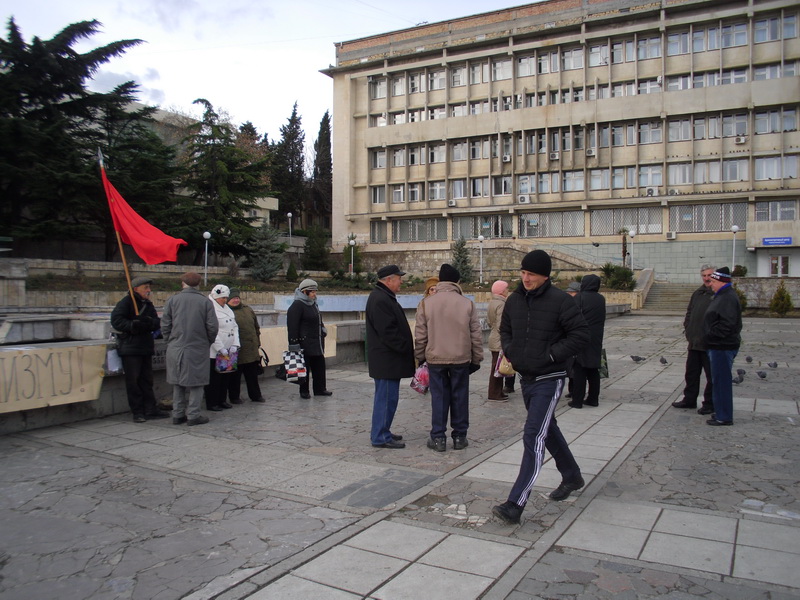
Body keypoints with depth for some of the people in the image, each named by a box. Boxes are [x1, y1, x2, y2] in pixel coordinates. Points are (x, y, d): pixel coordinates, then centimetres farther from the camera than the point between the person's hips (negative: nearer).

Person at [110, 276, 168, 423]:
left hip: (146, 348, 7)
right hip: (130, 349, -7)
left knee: (147, 380, 11)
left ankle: (150, 409, 16)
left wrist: (150, 323, -16)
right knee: (133, 381, -2)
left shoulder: (148, 304, 15)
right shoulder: (126, 302, -7)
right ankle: (137, 412, 5)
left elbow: (156, 322, 6)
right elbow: (116, 321, -15)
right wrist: (133, 325, -24)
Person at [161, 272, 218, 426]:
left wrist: (171, 341, 14)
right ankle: (193, 415, 5)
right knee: (195, 384, 5)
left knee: (178, 384, 12)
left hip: (175, 349, 2)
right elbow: (213, 327, -6)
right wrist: (208, 342, 11)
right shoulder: (205, 302, -4)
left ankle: (177, 415, 17)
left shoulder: (172, 301, 1)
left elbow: (165, 325, 1)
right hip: (198, 350, -2)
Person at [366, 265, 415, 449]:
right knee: (387, 397, -6)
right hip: (386, 359, -11)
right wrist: (405, 348, -17)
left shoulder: (385, 297, 18)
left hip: (388, 359, 11)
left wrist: (406, 348, 18)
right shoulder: (380, 300, -18)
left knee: (386, 397, 17)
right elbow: (388, 332, -23)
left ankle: (381, 432, 26)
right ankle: (380, 437, 2)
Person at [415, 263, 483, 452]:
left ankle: (438, 438, 11)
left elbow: (420, 335, 0)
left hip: (435, 359, 0)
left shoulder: (427, 303, -4)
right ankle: (459, 437, 17)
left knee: (439, 397, 8)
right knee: (459, 397, 10)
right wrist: (476, 359, 10)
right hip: (461, 359, 0)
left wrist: (420, 357, 11)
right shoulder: (467, 303, -3)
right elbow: (476, 335, 0)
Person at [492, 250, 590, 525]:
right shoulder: (514, 300, 5)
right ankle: (572, 476, 45)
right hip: (526, 378, 7)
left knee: (533, 436, -13)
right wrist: (509, 350, 1)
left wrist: (552, 354, -18)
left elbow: (580, 334, -13)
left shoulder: (560, 301, -13)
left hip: (549, 380, -7)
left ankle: (515, 504, -12)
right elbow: (505, 330, 20)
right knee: (548, 430, 22)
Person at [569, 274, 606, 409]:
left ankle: (577, 400, 2)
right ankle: (593, 399, 18)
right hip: (596, 341, 6)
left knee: (579, 370, 0)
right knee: (593, 370, 13)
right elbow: (602, 320, 14)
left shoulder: (579, 297, -12)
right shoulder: (601, 299, 6)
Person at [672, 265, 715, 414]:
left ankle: (710, 403, 15)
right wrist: (688, 329, 8)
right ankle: (689, 400, 28)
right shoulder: (697, 293, 12)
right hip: (694, 342, 8)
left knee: (711, 375, 5)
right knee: (691, 373, 16)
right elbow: (689, 313, 19)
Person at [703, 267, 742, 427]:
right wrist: (711, 336, 16)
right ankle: (721, 412, 27)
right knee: (719, 380, 17)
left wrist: (712, 335, -17)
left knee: (721, 381, -4)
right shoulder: (722, 296, 16)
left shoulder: (728, 298, -18)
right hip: (717, 346, 11)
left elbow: (726, 324, -26)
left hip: (723, 347, -11)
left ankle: (724, 417, 3)